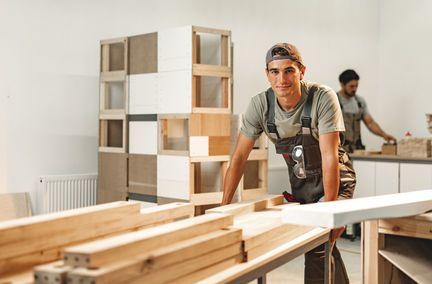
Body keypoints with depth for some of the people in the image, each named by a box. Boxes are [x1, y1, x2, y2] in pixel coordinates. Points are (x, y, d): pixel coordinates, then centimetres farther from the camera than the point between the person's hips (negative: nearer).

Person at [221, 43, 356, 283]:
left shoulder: (323, 98, -25)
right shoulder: (260, 104, -14)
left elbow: (330, 156, -26)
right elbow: (240, 157, -9)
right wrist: (224, 206, -12)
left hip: (333, 178, -4)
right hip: (300, 180, 4)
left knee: (319, 244, -19)